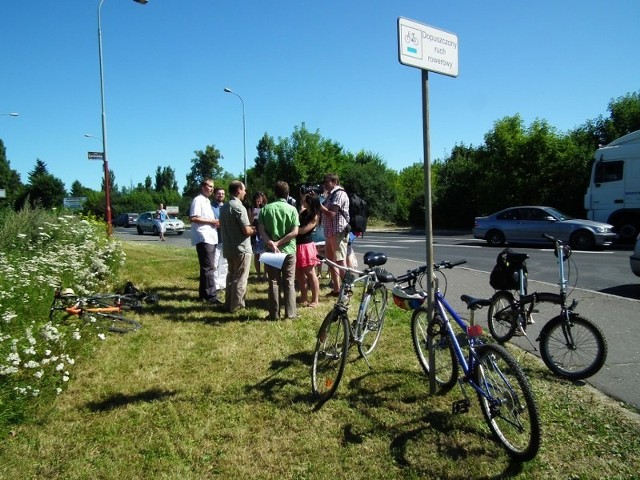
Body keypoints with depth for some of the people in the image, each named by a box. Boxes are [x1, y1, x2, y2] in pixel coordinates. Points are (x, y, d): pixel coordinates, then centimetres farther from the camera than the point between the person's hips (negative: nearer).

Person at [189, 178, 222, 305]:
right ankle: (211, 295, -9)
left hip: (210, 238, 10)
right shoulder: (198, 200, -9)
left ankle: (204, 293, 20)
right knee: (209, 267, -11)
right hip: (203, 238, -10)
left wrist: (215, 222, 8)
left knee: (207, 267, 13)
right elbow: (193, 218, -18)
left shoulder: (207, 201, 21)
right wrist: (211, 221, -15)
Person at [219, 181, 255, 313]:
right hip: (241, 249, -8)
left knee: (231, 276, 18)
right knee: (240, 279, 1)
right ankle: (236, 306, 6)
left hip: (228, 248, 8)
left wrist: (249, 227, 16)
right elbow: (246, 231, -21)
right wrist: (253, 230, 1)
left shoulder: (224, 207, 10)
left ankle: (229, 304, 23)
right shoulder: (239, 207, -17)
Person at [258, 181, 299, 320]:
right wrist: (279, 243, -11)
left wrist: (271, 243, -17)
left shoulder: (266, 208, 1)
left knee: (273, 282, 7)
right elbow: (295, 232, -11)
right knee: (289, 282, 6)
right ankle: (290, 313, 9)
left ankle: (274, 314, 10)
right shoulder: (292, 209, -2)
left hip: (270, 251, 1)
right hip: (288, 250, -1)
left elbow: (261, 231, -8)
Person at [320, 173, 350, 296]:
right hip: (329, 232, 10)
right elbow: (324, 212, 13)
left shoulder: (340, 194, -12)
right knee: (331, 261, 13)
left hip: (338, 233, -10)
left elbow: (331, 214, -20)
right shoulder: (330, 195, 18)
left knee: (340, 262, -8)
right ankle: (336, 289, 21)